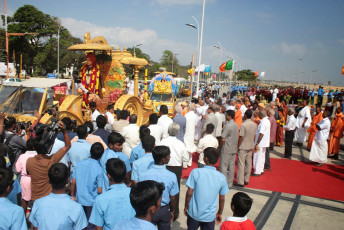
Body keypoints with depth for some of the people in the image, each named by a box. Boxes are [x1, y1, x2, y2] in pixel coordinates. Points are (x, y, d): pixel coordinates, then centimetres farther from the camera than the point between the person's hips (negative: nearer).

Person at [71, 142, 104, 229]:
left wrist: (72, 196, 11)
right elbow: (99, 191, -16)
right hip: (92, 202, -4)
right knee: (91, 225, 14)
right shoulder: (99, 170, -19)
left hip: (79, 199, 4)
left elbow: (73, 182, -3)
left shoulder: (80, 164, -9)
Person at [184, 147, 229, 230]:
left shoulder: (196, 172, -16)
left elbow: (189, 193, -14)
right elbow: (222, 199, -1)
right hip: (210, 216, 1)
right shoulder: (221, 177, -9)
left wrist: (186, 206, 3)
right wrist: (220, 213, 14)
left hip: (194, 213, 0)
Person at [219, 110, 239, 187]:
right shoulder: (236, 125, 7)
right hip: (234, 149, 8)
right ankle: (230, 183, 20)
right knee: (231, 167, 12)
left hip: (226, 150, -8)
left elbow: (223, 139, -19)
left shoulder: (228, 125, -18)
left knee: (223, 167, 2)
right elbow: (236, 137, 13)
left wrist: (220, 147, -4)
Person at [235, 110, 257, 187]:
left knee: (241, 164, -1)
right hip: (251, 147, 7)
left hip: (243, 147, -6)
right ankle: (246, 180, 22)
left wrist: (238, 146, -7)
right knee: (248, 163, 13)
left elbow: (241, 137, -17)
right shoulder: (254, 125, 2)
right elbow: (254, 136, 8)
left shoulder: (243, 125, -18)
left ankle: (240, 182, 2)